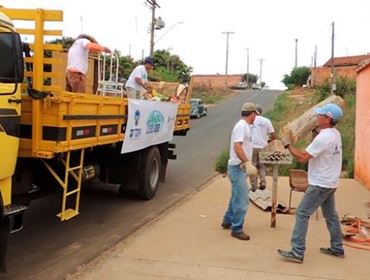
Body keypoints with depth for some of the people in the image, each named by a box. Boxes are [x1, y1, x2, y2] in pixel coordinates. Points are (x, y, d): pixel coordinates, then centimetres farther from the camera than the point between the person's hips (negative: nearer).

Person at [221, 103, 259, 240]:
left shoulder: (243, 125, 13)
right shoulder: (242, 126, -17)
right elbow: (237, 146, -29)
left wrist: (247, 163, 30)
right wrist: (247, 162, -38)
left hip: (239, 167, 11)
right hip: (238, 167, -11)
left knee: (236, 197, 20)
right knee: (242, 200, -6)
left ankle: (227, 221, 32)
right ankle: (236, 229, 2)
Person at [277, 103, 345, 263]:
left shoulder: (323, 138, -25)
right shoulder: (335, 134, 6)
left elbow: (303, 157, -23)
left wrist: (287, 144, -13)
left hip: (320, 184, -10)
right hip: (329, 183, 10)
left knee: (302, 214, -6)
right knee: (330, 215, 19)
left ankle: (297, 252, -5)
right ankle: (337, 249, 30)